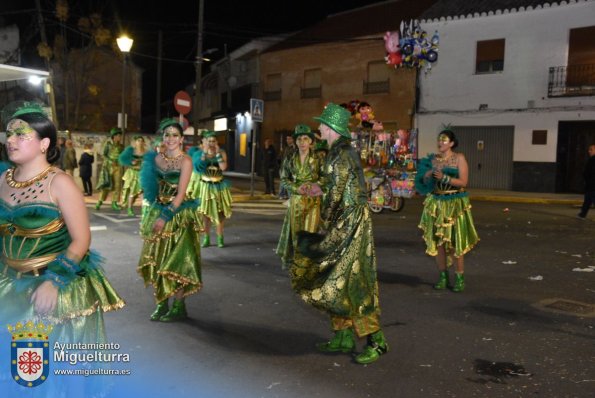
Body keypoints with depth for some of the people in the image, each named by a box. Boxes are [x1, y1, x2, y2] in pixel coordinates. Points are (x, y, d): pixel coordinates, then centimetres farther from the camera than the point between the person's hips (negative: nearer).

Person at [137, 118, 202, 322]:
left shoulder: (185, 161, -10)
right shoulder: (157, 158, 6)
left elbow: (181, 194, -15)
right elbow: (152, 186, 12)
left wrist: (166, 216, -19)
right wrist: (156, 214, 1)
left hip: (178, 214, -6)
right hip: (158, 211, 6)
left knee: (176, 260, -1)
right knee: (157, 259, 8)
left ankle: (179, 307, 9)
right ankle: (161, 304, 19)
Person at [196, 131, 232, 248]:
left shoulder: (222, 152, -4)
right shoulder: (201, 153, -2)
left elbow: (223, 167, -20)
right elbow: (199, 167, -19)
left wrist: (218, 152, -21)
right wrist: (205, 151, -22)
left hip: (219, 186, 0)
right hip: (205, 186, 0)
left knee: (219, 212, 4)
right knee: (205, 212, 2)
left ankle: (220, 237, 15)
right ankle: (206, 238, 12)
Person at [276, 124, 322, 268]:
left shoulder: (317, 159, -2)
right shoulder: (290, 159, 4)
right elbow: (284, 179, 4)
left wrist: (311, 186, -18)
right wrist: (297, 189, -12)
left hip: (313, 200, -2)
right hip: (295, 200, 2)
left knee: (310, 232, -5)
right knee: (295, 231, 7)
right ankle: (291, 259, 22)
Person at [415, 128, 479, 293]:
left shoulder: (459, 158, -3)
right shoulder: (433, 159, 9)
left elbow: (463, 182, -11)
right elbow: (424, 182, 11)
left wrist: (444, 177, -21)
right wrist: (428, 175, -11)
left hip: (455, 204, -4)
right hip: (436, 203, 4)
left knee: (456, 240, -5)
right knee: (438, 240, 4)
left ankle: (460, 277, 5)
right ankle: (443, 276, 14)